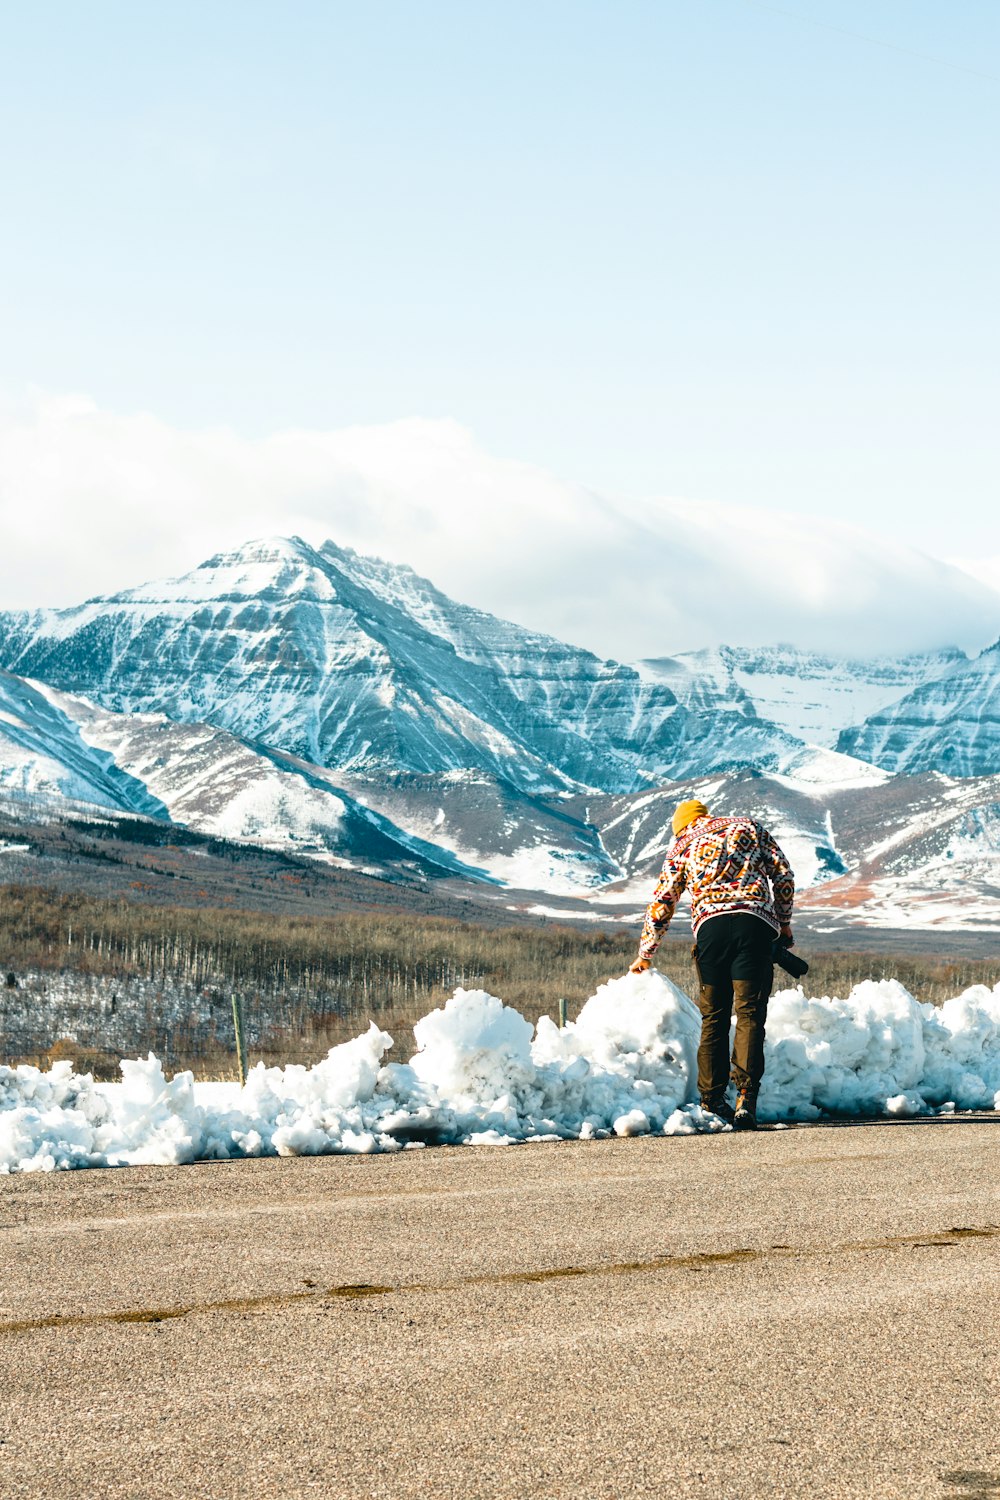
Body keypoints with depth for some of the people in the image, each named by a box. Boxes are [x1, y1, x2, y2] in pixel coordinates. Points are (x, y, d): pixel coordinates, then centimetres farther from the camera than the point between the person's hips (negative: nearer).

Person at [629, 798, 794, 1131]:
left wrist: (645, 954, 29)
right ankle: (745, 1099, -17)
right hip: (755, 921, 0)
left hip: (710, 923, 0)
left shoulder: (682, 844, 22)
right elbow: (783, 875, 17)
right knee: (749, 1013, -4)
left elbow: (662, 902, 21)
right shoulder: (749, 827, 23)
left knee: (713, 1017, 11)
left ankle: (712, 1100, 12)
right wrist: (784, 923, 27)